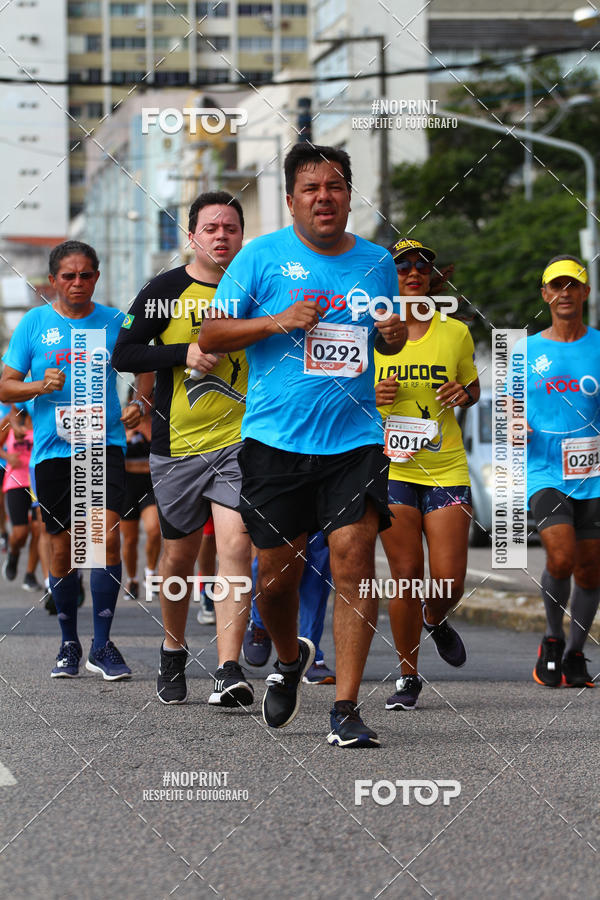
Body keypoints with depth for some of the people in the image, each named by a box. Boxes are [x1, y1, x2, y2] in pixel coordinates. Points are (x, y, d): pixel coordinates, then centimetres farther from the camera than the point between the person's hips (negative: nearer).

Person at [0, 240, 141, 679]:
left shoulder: (114, 322, 4)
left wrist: (139, 405, -3)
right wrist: (40, 386, -14)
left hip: (105, 443, -1)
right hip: (53, 448, 1)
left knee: (107, 534, -16)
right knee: (64, 546, 6)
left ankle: (103, 644, -8)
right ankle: (69, 644, 21)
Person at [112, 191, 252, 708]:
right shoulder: (165, 291, -1)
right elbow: (123, 355, -4)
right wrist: (185, 353, -16)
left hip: (240, 442, 0)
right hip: (178, 445, 0)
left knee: (235, 548, -14)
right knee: (180, 554, 11)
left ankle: (229, 670, -19)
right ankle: (174, 652, 33)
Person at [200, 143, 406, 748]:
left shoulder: (377, 262, 9)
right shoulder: (262, 256, 0)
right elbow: (210, 337, -1)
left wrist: (394, 333, 1)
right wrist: (277, 321, -15)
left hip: (354, 441, 1)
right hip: (275, 441, -1)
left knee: (353, 565, -11)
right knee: (278, 572, 4)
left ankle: (345, 709, -6)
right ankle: (290, 659, 36)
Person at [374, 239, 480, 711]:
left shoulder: (456, 332, 6)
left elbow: (474, 388, 20)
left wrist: (463, 393, -3)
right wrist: (370, 396, -10)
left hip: (447, 469, 1)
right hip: (392, 468, -1)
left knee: (448, 582, -6)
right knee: (406, 576, -6)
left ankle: (435, 621, 31)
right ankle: (408, 677, 9)